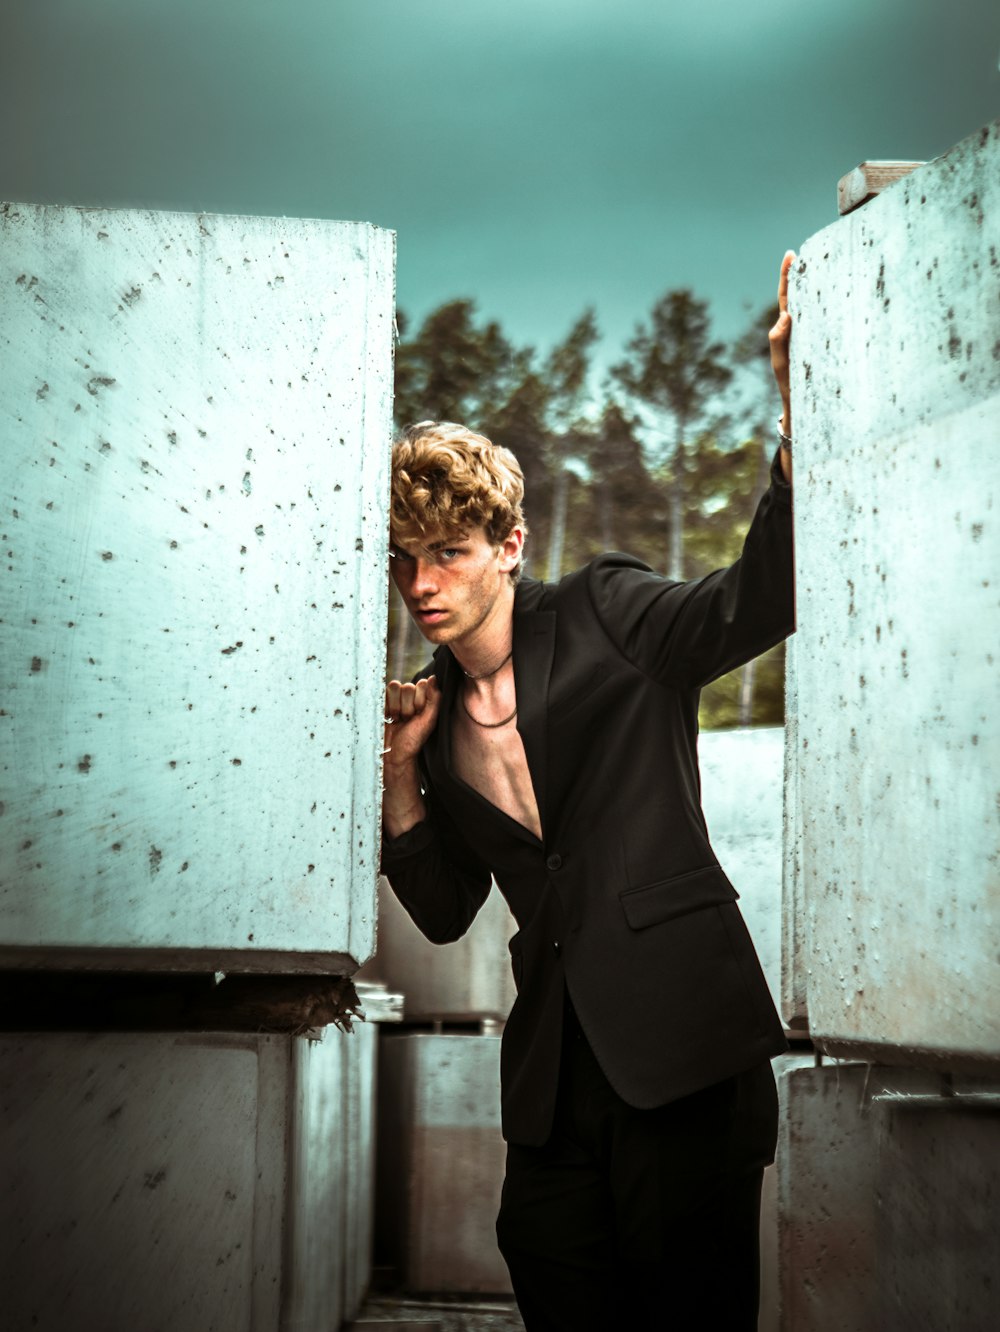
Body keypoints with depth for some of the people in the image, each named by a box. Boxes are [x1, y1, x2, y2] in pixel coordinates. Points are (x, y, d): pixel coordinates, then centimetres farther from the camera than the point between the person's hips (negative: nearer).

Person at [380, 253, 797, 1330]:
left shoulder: (604, 617, -1)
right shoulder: (433, 710, 13)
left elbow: (759, 599, -20)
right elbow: (444, 912, 15)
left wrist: (798, 422, -35)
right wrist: (401, 774, 1)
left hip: (684, 1038, -5)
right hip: (554, 1064, 5)